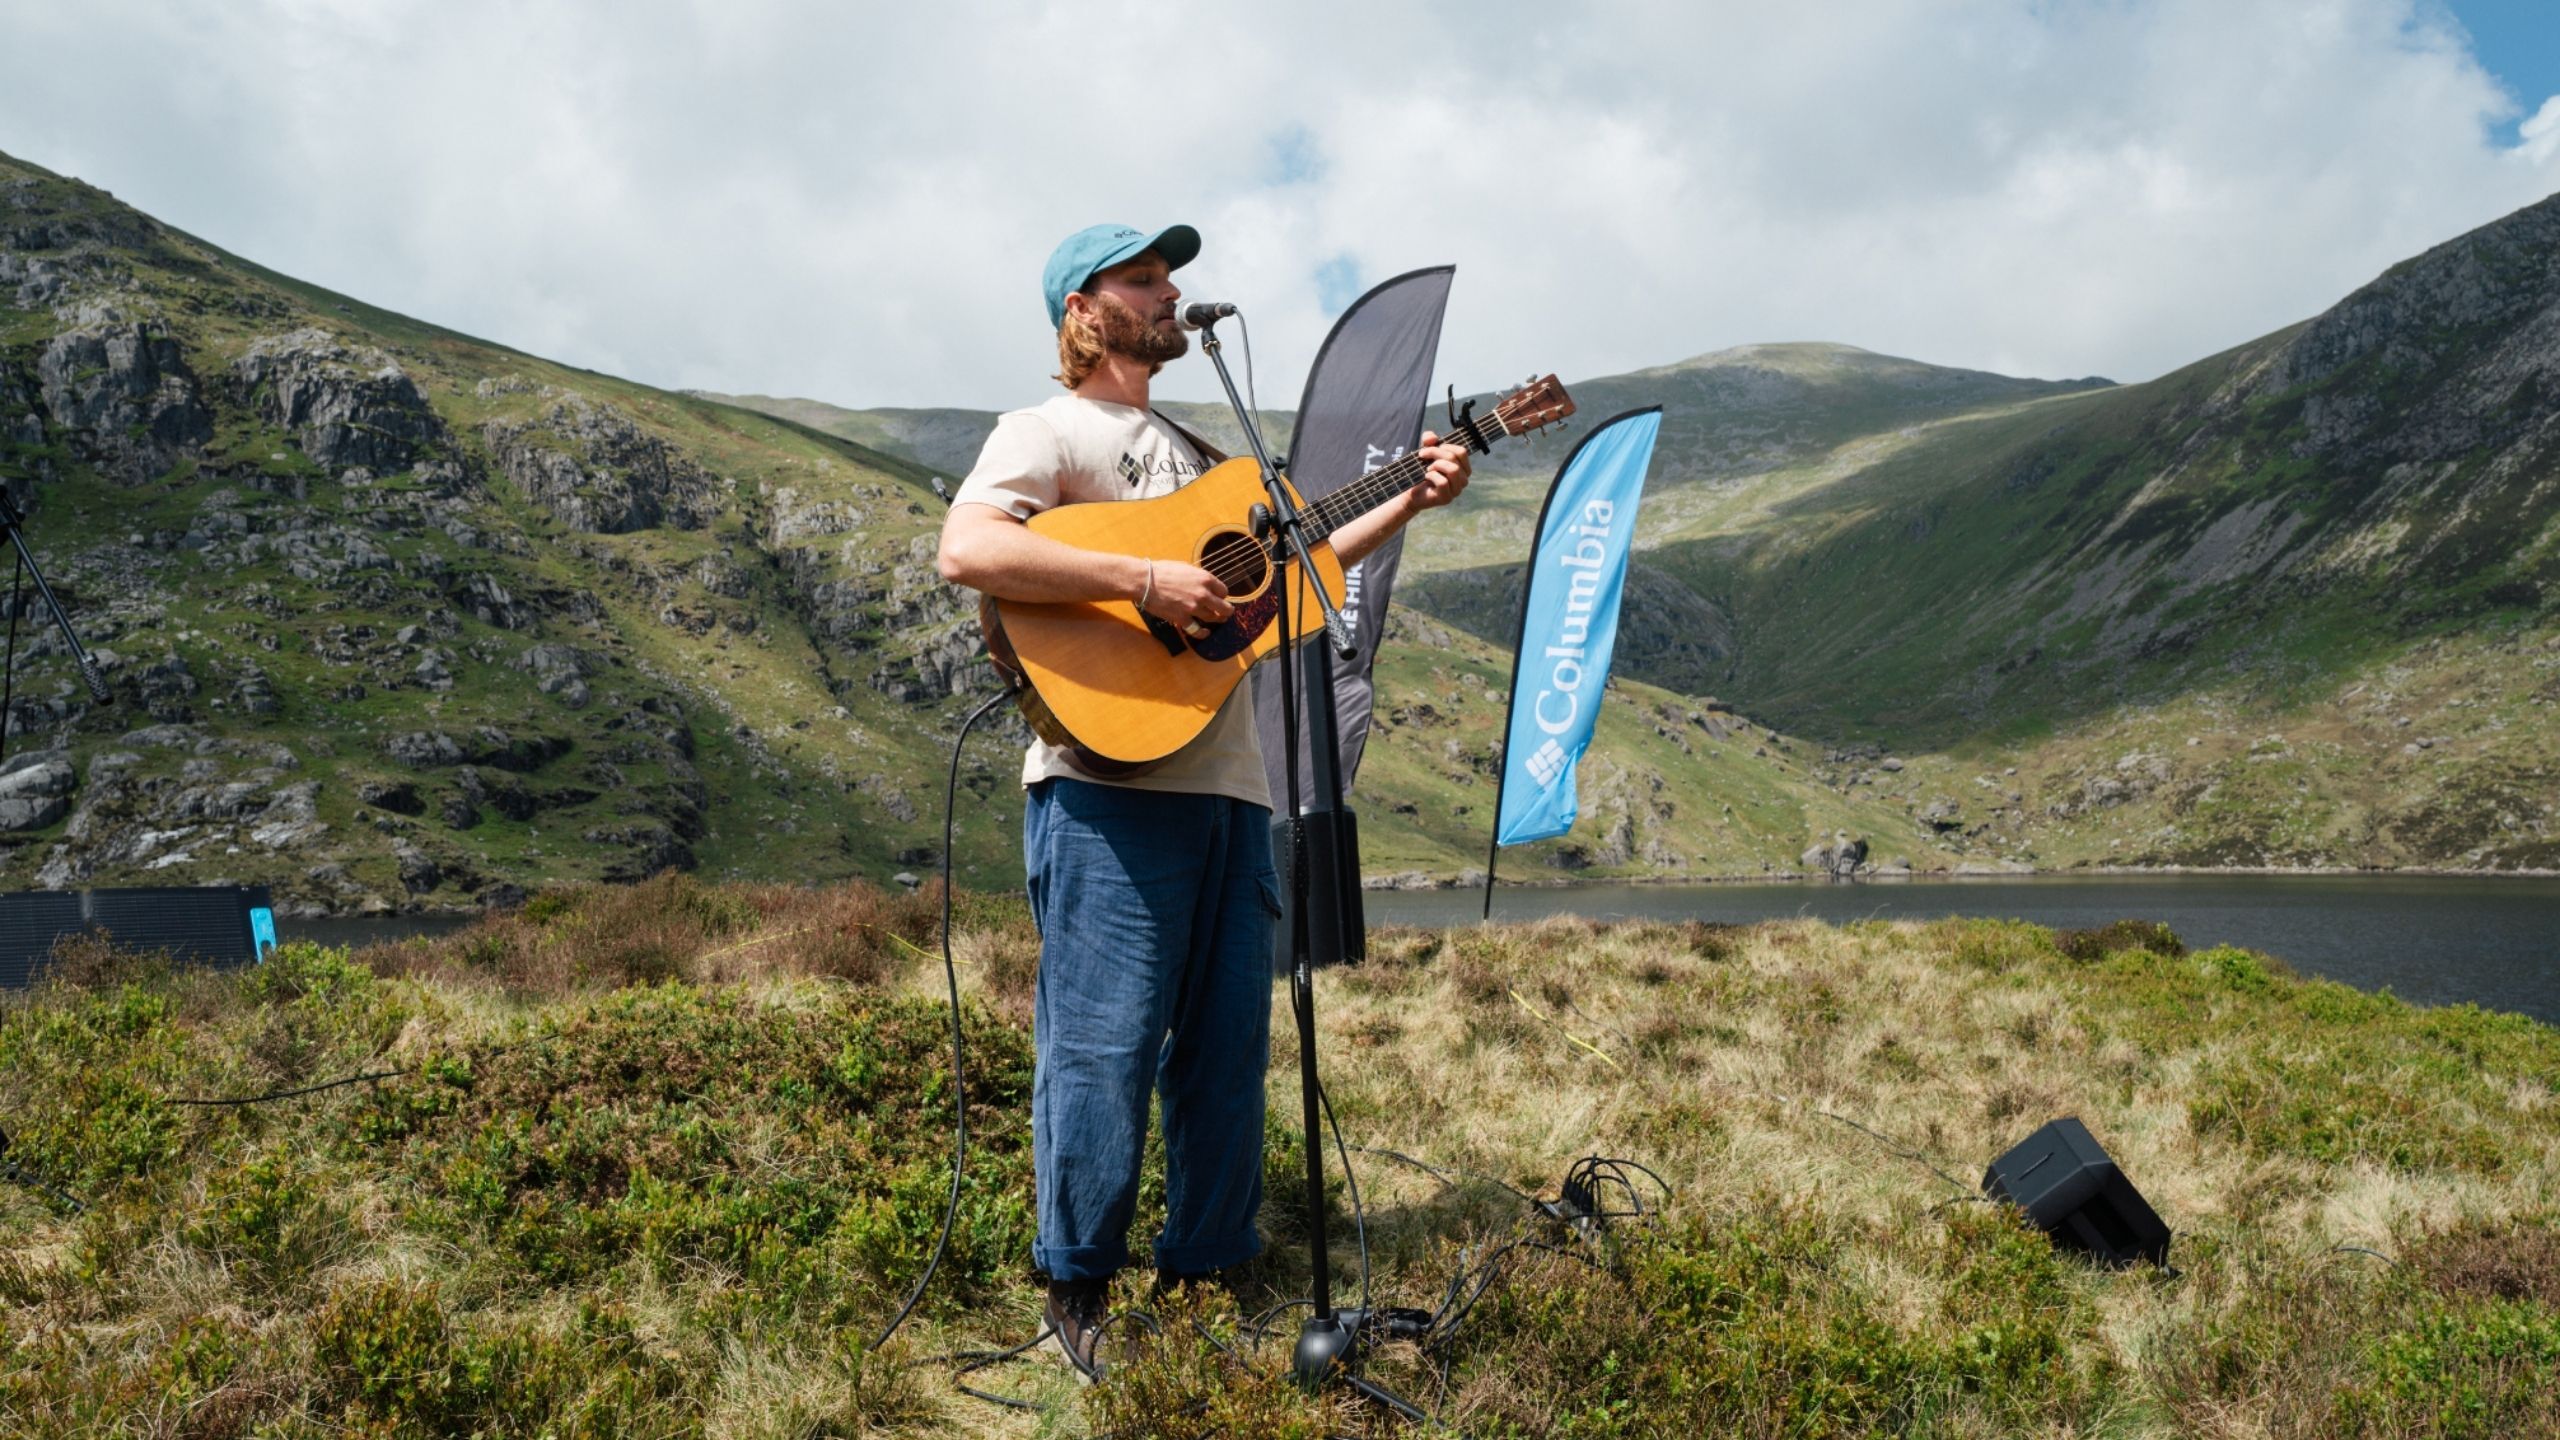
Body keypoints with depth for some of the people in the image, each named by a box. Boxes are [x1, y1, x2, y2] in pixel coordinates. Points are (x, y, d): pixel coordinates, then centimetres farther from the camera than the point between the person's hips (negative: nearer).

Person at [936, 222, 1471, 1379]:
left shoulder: (1189, 450, 26)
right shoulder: (1047, 432, -1)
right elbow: (967, 550, -19)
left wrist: (1406, 503, 18)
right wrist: (1142, 580, -23)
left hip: (1227, 782, 8)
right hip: (1110, 778, -8)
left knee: (1227, 1044, 10)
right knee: (1103, 1044, -5)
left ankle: (1202, 1276, 24)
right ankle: (1079, 1299, 10)